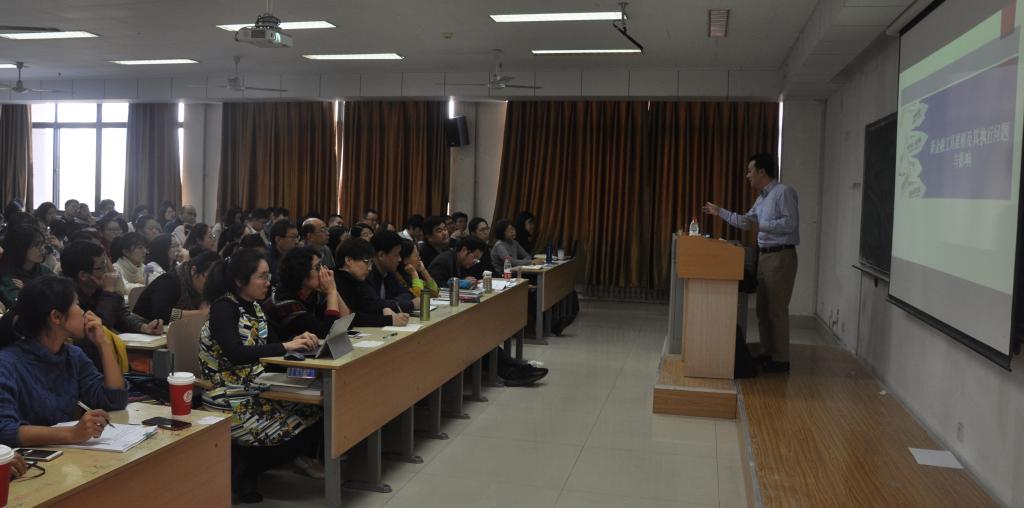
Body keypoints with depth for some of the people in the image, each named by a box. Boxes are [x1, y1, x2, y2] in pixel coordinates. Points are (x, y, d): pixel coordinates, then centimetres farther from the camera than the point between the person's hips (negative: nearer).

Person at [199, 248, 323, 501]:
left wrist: (296, 340, -7)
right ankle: (238, 469, 4)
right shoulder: (224, 308, -17)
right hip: (230, 401, -8)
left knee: (311, 416, -4)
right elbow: (236, 354, -30)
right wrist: (285, 346, -26)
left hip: (255, 389, 8)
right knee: (296, 432, -14)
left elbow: (269, 342, 14)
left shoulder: (252, 305, 8)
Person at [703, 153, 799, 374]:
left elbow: (790, 222, -21)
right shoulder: (761, 198, 16)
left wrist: (761, 226, -21)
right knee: (763, 308, 12)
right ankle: (767, 353, 21)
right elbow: (745, 221, 28)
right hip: (765, 256, 9)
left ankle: (780, 360, 0)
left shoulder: (784, 192, -11)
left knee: (777, 309, -6)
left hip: (781, 257, -9)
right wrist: (720, 212, 27)